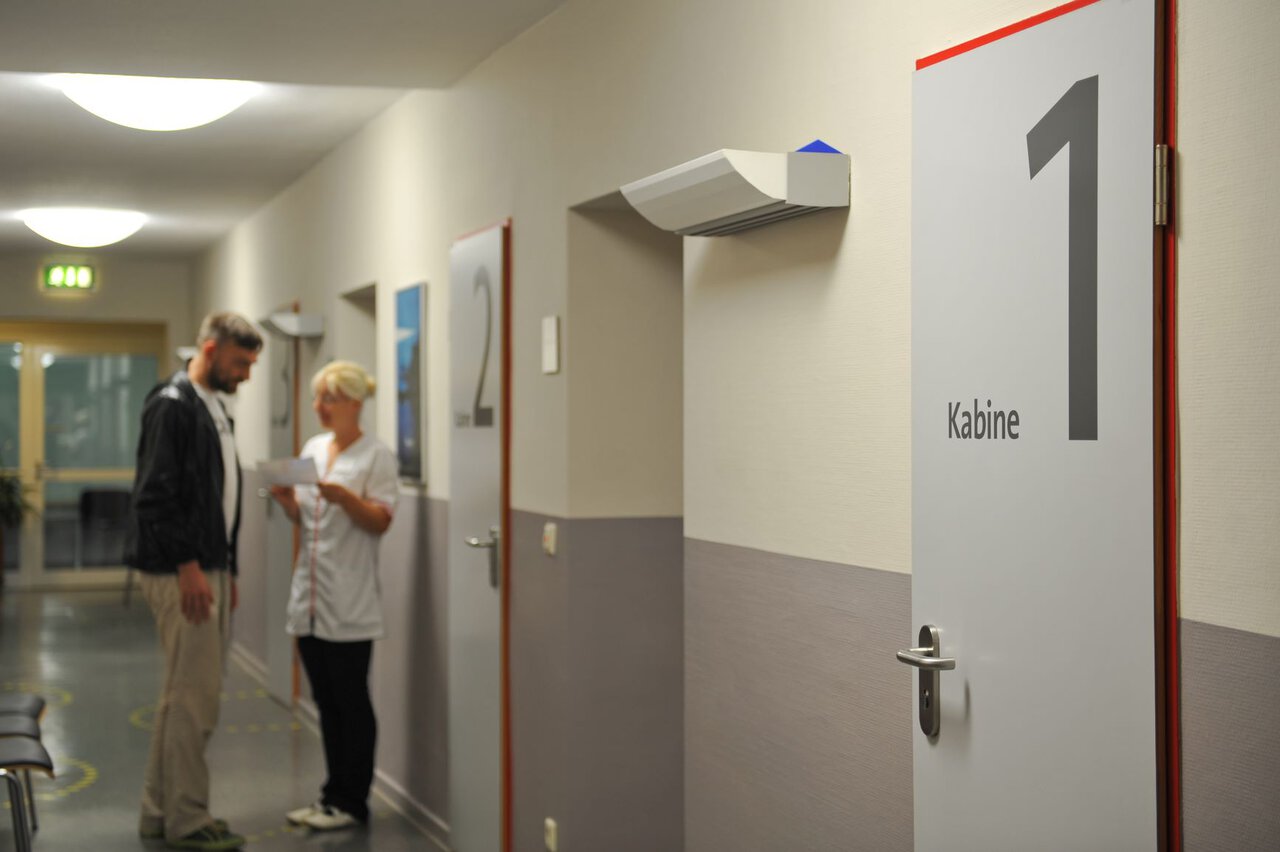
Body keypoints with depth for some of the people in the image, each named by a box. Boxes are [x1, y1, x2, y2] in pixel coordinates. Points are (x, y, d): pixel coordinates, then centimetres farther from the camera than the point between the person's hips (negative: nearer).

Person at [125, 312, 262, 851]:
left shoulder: (214, 411, 17)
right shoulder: (171, 404, -12)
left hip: (207, 569, 10)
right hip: (178, 571, -10)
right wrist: (188, 567, -21)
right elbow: (156, 495, -19)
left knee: (186, 694, 13)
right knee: (193, 695, -6)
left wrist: (227, 571, 19)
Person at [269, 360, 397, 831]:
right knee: (327, 702, 12)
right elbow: (301, 518, 17)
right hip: (310, 597, 6)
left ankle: (351, 802, 8)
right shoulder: (313, 448, 13)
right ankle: (334, 794, 20)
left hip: (350, 603, -6)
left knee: (351, 702, 0)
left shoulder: (377, 455, -6)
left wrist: (345, 497, -26)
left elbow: (381, 521, -10)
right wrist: (286, 499, -4)